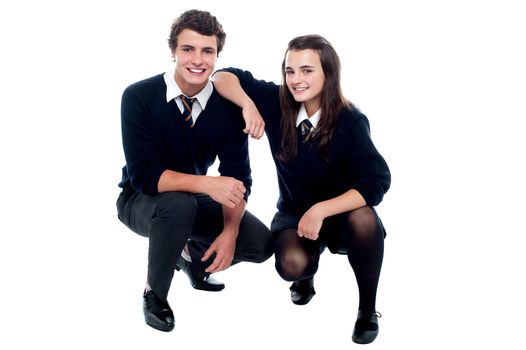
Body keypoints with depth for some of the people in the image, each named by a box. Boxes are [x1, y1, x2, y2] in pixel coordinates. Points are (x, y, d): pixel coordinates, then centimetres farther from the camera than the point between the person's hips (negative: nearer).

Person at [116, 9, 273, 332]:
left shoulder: (229, 105, -14)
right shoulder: (138, 97, -23)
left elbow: (237, 178, -13)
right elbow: (143, 175, -28)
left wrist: (230, 231, -28)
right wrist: (208, 184, -41)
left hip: (195, 200, 4)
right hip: (141, 200, -3)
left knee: (261, 243, -14)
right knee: (179, 203, -38)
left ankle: (194, 256, 18)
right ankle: (154, 294, -10)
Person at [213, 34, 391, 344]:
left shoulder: (351, 121, -22)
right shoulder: (277, 103, -14)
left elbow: (377, 182, -28)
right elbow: (225, 76, -11)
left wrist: (321, 211, -37)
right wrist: (248, 105, -32)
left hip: (343, 213, -2)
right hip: (294, 214, 2)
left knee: (365, 220, -37)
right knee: (291, 264, -30)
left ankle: (368, 307, -10)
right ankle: (307, 275, 13)